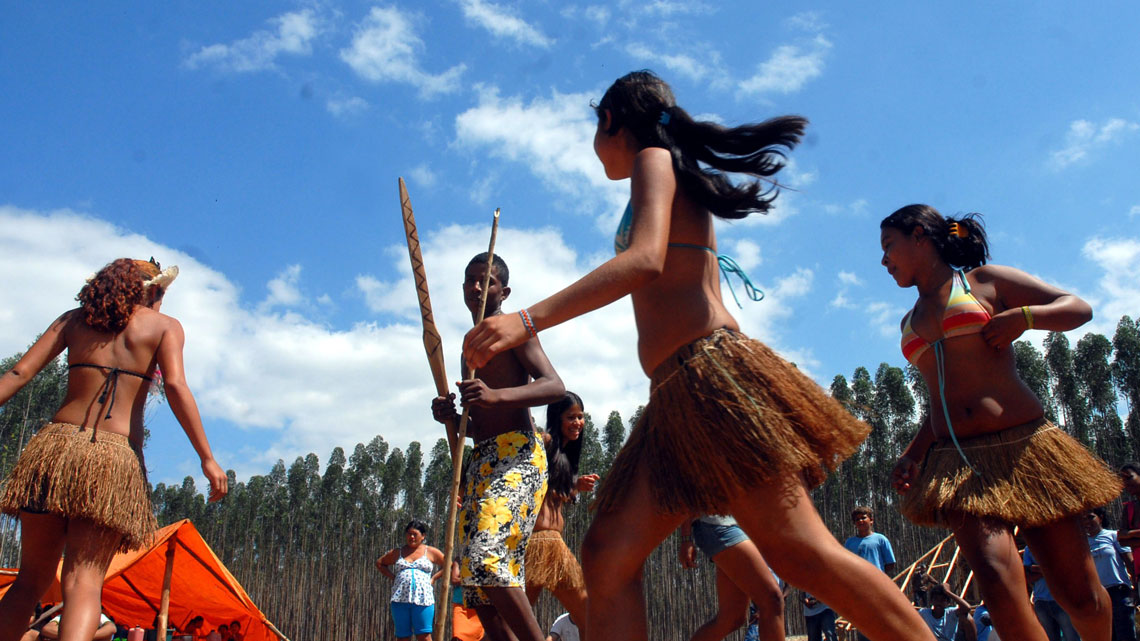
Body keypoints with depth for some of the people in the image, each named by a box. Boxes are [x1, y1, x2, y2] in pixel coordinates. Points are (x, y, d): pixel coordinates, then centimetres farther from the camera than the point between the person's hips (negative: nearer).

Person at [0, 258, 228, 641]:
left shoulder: (75, 318, 18)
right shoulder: (164, 325, 8)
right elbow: (175, 386, -7)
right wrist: (207, 458, -11)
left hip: (55, 443, 3)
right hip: (115, 457, -3)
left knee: (31, 581, 15)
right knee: (84, 583, -6)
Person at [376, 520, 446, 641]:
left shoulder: (431, 552, 11)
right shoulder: (397, 552, 17)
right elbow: (380, 563, 28)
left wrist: (433, 578, 4)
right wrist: (392, 577, 13)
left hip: (423, 599, -2)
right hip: (400, 599, 3)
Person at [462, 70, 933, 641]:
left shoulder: (654, 158, 2)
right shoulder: (674, 182, 29)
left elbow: (646, 260, -18)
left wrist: (528, 320, -24)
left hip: (708, 373, -9)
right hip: (676, 399, 9)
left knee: (800, 552, -12)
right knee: (607, 555, -1)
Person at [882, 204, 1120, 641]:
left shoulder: (984, 280, 9)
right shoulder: (911, 322, 22)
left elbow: (1079, 308, 9)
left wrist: (1025, 316, -10)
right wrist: (913, 453, 11)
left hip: (1025, 446, -3)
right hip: (960, 464, 3)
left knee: (1080, 596, 1)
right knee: (997, 578, -23)